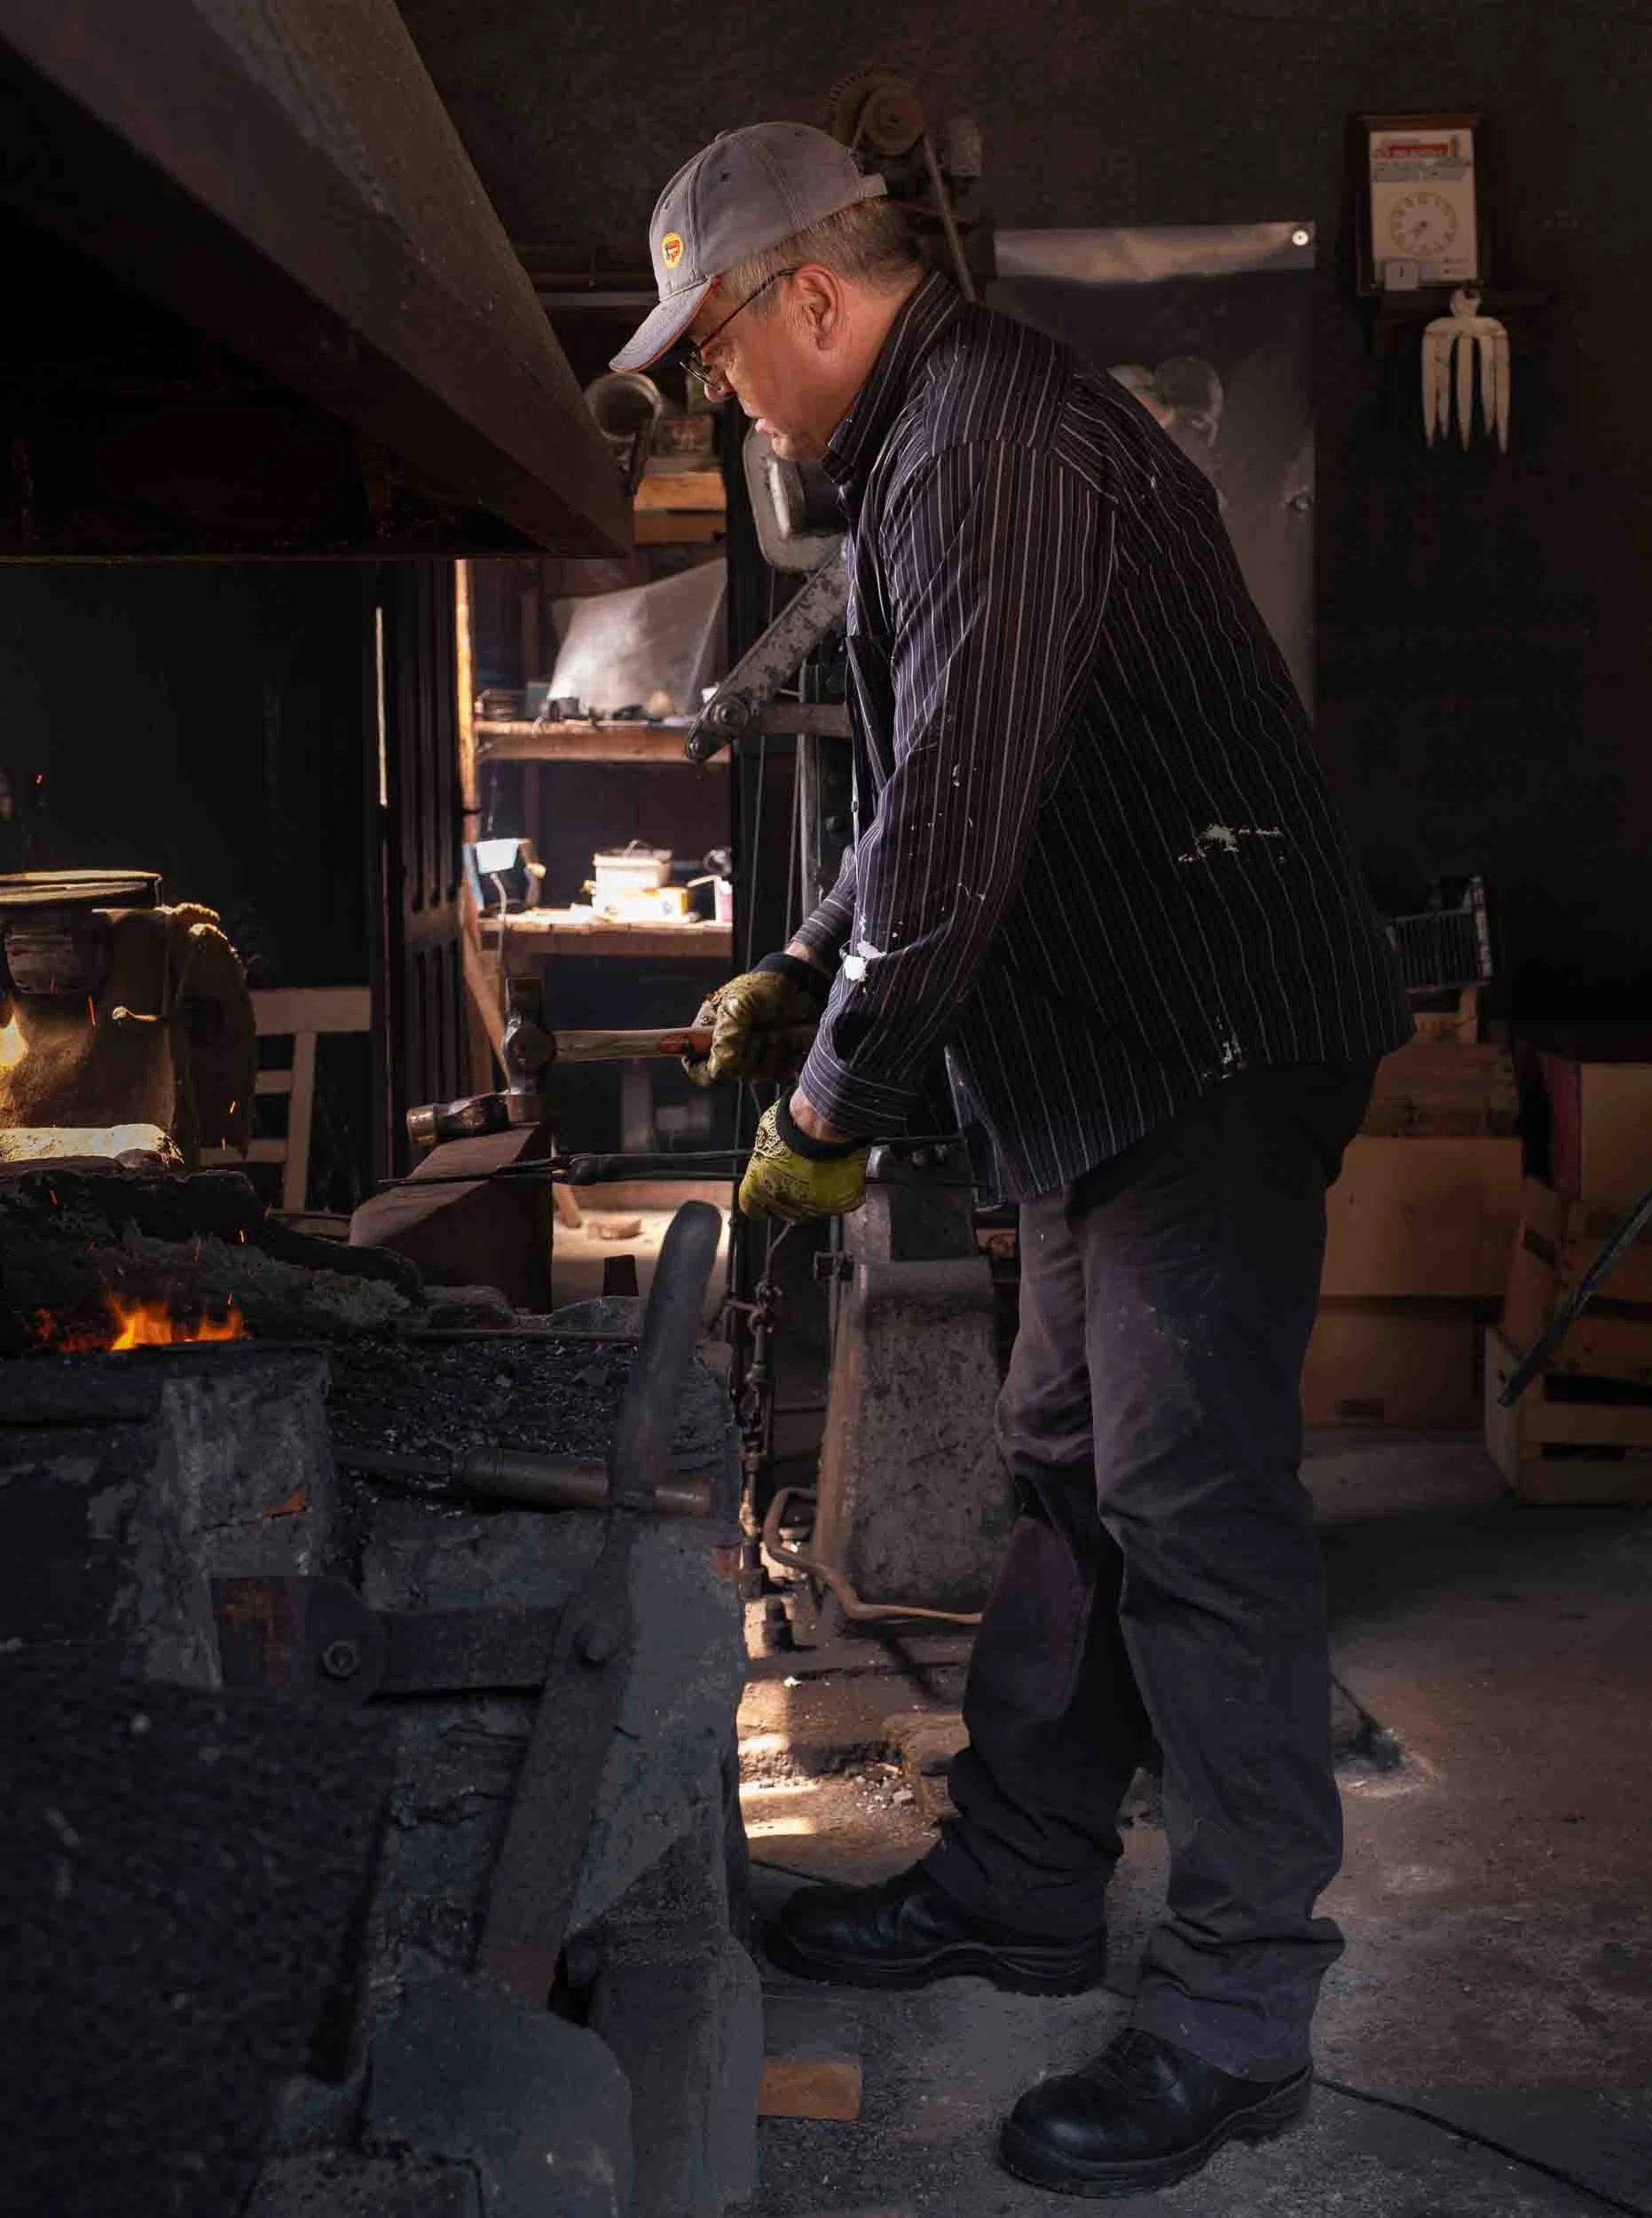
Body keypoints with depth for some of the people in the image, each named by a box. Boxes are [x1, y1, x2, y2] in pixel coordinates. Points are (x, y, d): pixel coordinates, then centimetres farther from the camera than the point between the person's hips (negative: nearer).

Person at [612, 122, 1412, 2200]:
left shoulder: (993, 443, -17)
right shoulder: (930, 451, 18)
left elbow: (959, 820, -24)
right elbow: (929, 798, 26)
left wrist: (834, 1107, -15)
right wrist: (802, 974, 18)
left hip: (1215, 1048, -11)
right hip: (1114, 1062, 11)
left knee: (1194, 1517, -7)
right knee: (1067, 1476, 16)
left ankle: (1236, 2024, 5)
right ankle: (1021, 1884, 30)